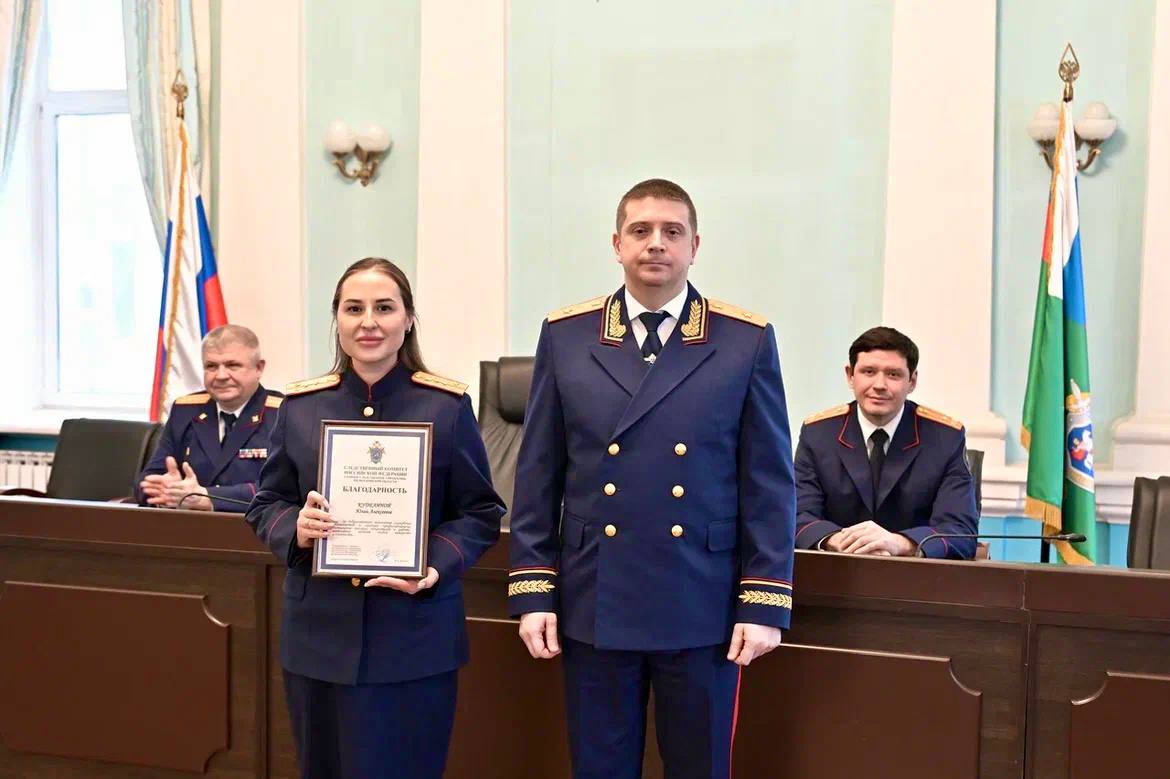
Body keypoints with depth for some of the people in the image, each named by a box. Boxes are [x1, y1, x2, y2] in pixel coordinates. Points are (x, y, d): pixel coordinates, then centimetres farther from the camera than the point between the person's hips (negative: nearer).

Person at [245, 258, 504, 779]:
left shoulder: (447, 405, -3)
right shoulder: (300, 405, 4)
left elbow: (481, 512, -1)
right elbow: (266, 503, 9)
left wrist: (434, 567, -18)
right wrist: (296, 529, -13)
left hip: (413, 638, -2)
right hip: (318, 634, 3)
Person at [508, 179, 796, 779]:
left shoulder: (748, 341, -1)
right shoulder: (565, 336, 3)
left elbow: (770, 484, -1)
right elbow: (538, 477, 4)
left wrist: (764, 603, -5)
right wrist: (532, 591, 0)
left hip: (703, 610, -1)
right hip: (593, 607, 1)